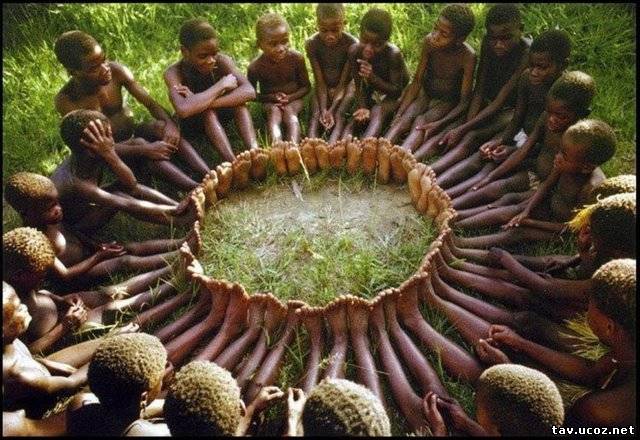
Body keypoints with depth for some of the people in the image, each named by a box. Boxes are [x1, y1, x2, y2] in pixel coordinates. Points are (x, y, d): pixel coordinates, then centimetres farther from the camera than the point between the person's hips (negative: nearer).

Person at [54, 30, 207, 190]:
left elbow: (150, 103, -12)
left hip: (131, 133, 4)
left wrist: (170, 124, -34)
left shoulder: (115, 71, -15)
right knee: (139, 143, -34)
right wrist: (144, 150, -39)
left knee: (161, 127, -28)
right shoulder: (66, 101, -24)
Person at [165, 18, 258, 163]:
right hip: (192, 123, -3)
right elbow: (183, 110, -48)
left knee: (238, 98, -27)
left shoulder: (221, 60, -22)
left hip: (218, 115, 3)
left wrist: (200, 102, -44)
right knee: (207, 111, -35)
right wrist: (221, 85, -39)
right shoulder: (174, 72, -29)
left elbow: (249, 91, -37)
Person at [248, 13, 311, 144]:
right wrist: (272, 97, -21)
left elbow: (306, 86, -5)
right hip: (270, 102, 0)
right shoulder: (255, 66, -19)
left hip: (293, 99, 0)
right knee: (274, 111, -30)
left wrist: (289, 98, -22)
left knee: (289, 111, -29)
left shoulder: (296, 58, -17)